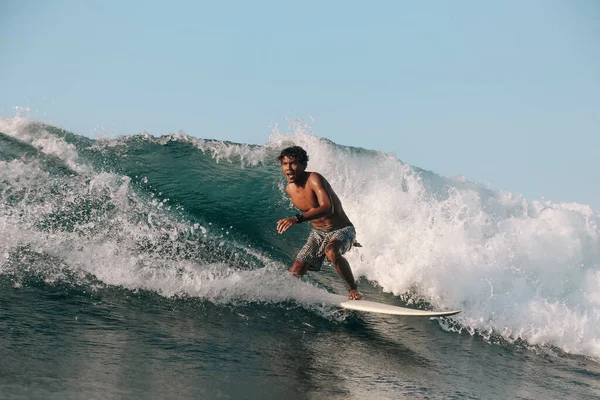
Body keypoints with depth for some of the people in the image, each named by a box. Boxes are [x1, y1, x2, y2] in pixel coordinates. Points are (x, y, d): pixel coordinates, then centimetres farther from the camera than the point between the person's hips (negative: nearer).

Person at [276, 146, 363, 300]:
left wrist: (297, 219, -50)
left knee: (331, 251, -37)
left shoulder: (314, 179, -24)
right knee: (295, 271, -9)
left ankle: (353, 290, -19)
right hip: (317, 232, 6)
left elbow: (327, 208, -40)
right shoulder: (289, 189, -2)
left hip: (342, 230, -6)